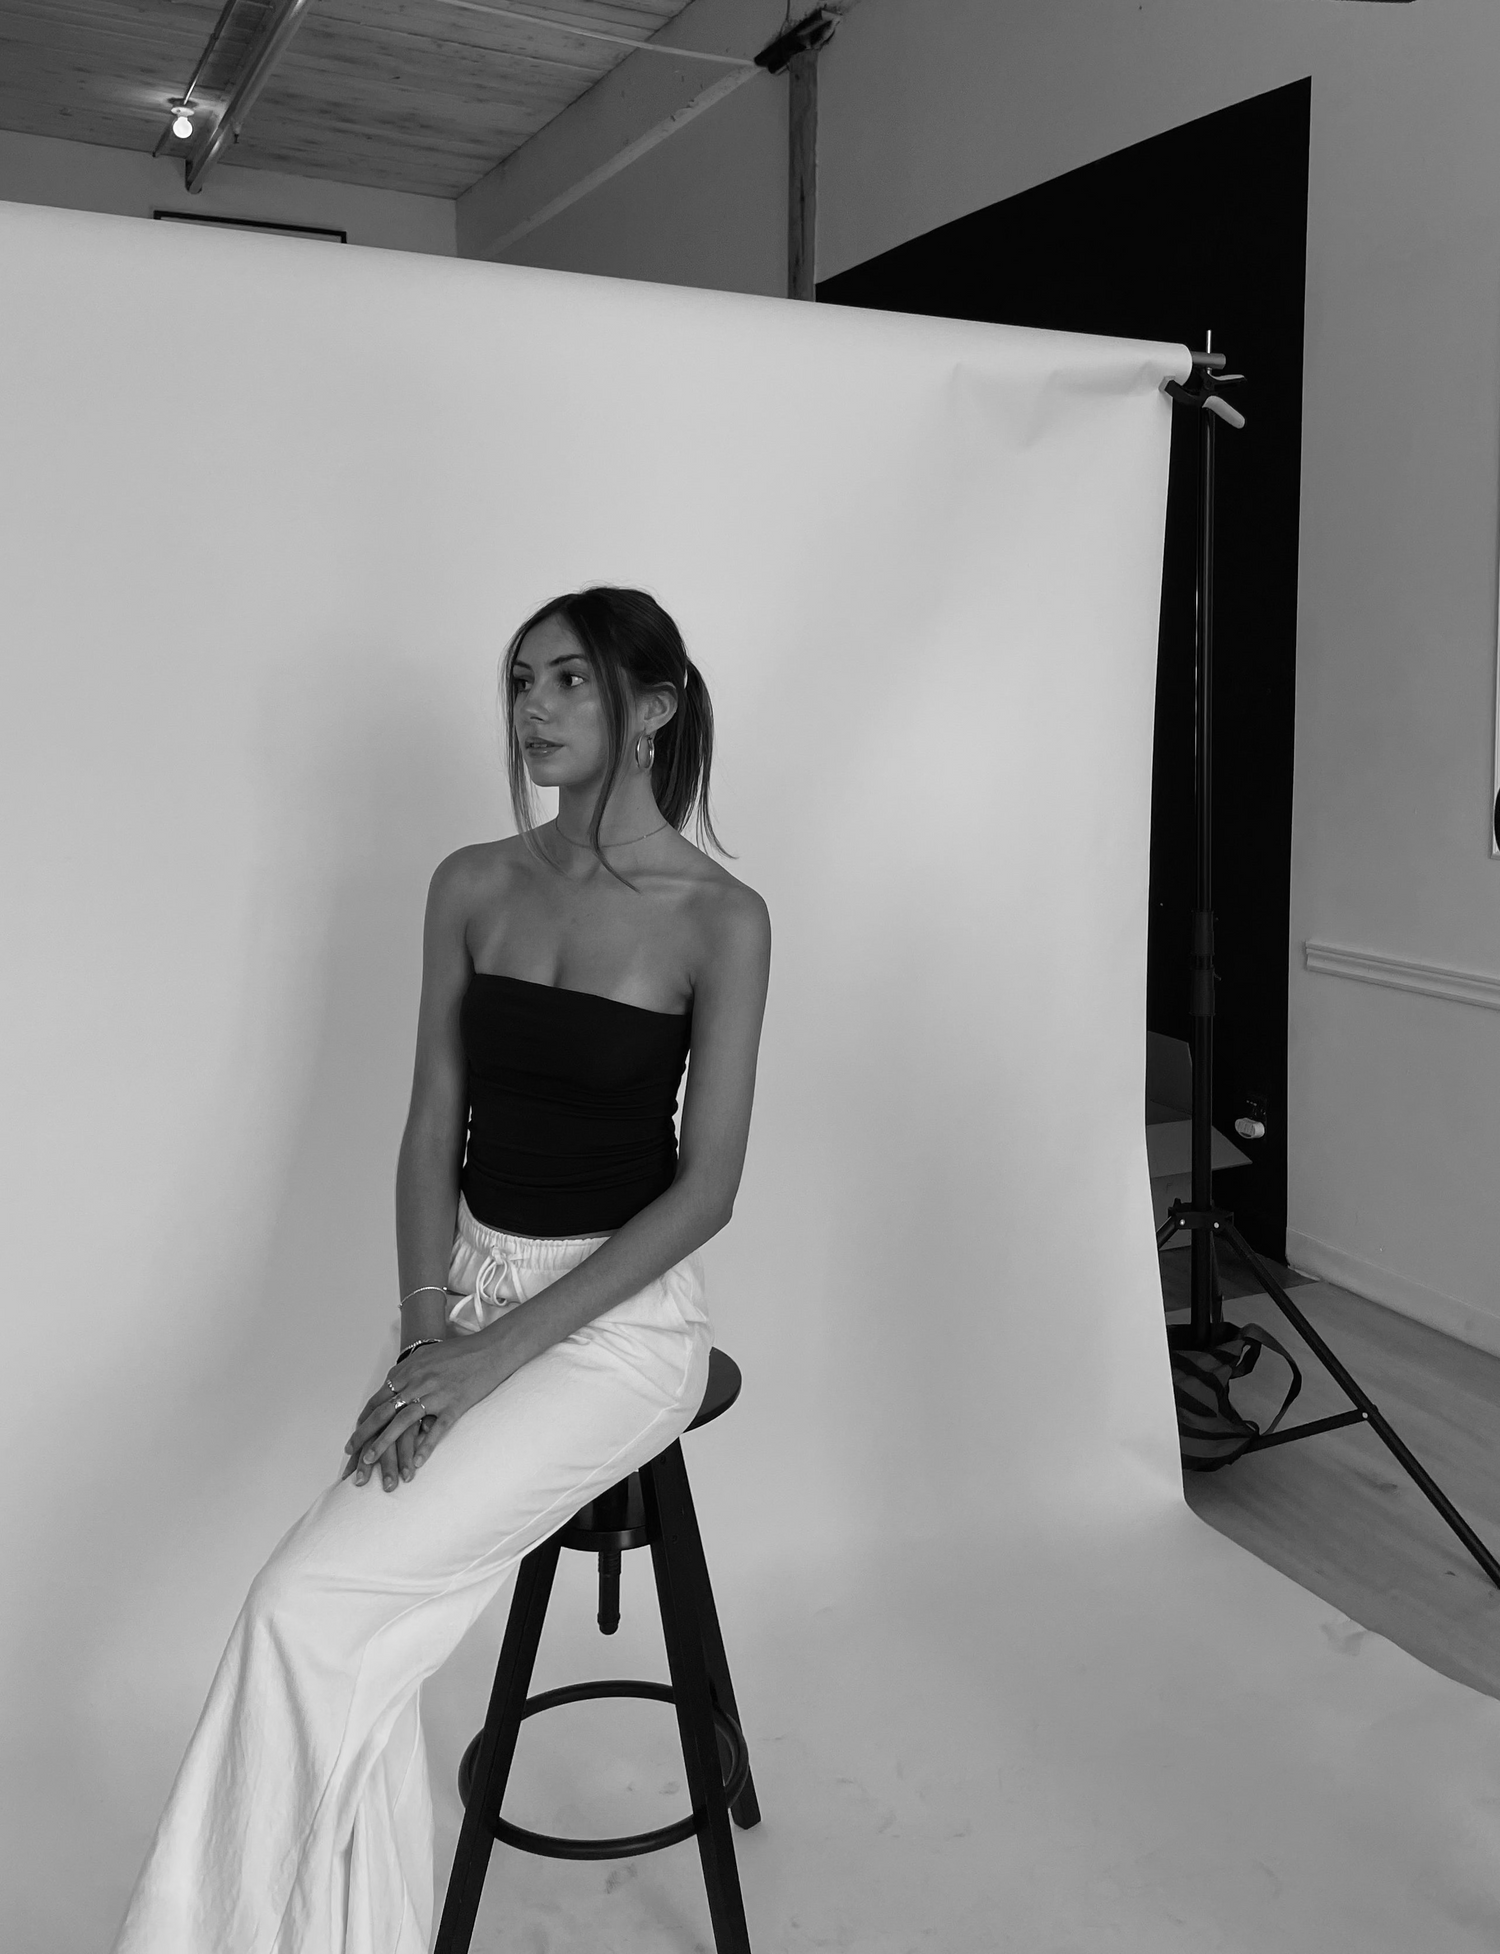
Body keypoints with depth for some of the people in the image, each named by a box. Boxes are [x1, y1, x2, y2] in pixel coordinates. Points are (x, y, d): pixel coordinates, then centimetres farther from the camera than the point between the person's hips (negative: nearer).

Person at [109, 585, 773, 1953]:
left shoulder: (719, 918, -10)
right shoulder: (473, 887, 5)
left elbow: (705, 1189, -12)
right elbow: (434, 1123, 5)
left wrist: (500, 1351, -16)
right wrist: (425, 1326, -9)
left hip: (621, 1310, -4)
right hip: (470, 1277, 5)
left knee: (311, 1605, -16)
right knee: (357, 1649, -14)